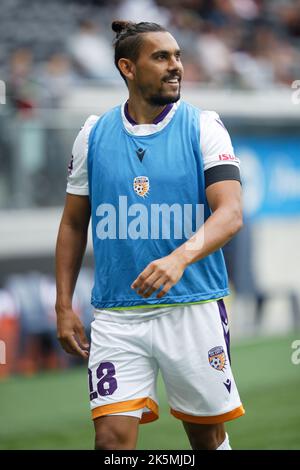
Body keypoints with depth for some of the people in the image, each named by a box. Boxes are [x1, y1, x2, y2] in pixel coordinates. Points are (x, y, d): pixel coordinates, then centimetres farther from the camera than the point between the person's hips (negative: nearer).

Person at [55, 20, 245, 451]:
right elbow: (73, 224, 14)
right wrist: (64, 306, 7)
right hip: (116, 315, 1)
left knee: (207, 434, 9)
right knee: (112, 436, -10)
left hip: (193, 308, -1)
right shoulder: (93, 135, 5)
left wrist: (180, 258, -31)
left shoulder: (204, 127, -2)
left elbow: (230, 213, -13)